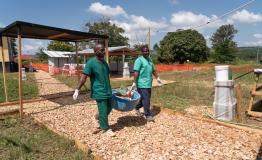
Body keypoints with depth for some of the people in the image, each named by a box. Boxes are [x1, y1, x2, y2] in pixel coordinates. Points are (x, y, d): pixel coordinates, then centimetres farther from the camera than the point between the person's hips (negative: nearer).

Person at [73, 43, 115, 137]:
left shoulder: (104, 62, 10)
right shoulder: (91, 62, -13)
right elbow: (83, 77, -17)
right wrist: (77, 90, -22)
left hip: (107, 91, 8)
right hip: (99, 92, -8)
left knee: (109, 108, 17)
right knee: (103, 111, 1)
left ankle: (98, 118, 42)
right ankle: (106, 128, 21)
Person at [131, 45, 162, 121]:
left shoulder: (149, 59, 15)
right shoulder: (139, 60, -10)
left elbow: (153, 70, 24)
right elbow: (136, 72, -18)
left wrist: (157, 78, 25)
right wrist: (134, 83, -23)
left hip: (148, 83, 8)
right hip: (142, 84, -8)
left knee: (144, 98, 16)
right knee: (146, 100, -4)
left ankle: (137, 108, 36)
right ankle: (148, 115, 8)